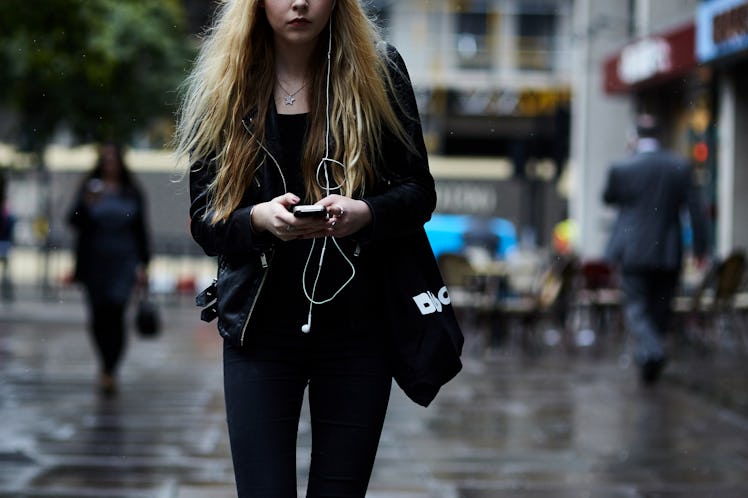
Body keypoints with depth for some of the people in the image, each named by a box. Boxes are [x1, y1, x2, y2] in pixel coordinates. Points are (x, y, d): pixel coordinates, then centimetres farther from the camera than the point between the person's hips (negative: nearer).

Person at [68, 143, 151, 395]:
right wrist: (87, 204, -22)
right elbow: (74, 222, -3)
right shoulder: (89, 188, 4)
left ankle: (109, 371, -14)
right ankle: (106, 366, 25)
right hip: (94, 263, 1)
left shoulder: (132, 192, 6)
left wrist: (143, 264, 5)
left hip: (123, 261, -1)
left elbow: (141, 230, 9)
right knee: (98, 317, 3)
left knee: (115, 312, -15)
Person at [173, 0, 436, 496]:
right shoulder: (222, 87, 0)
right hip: (261, 328, 0)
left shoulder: (379, 70, -1)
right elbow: (202, 221, -1)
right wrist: (258, 219, -22)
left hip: (358, 324, 0)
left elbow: (419, 192, 1)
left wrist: (365, 213, -20)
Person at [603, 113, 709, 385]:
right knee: (660, 309, 17)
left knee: (636, 308, -1)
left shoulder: (621, 168, -7)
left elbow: (608, 199, 12)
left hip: (633, 251, -2)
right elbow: (696, 209, -3)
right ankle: (648, 356, 26)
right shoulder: (681, 166, -2)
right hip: (669, 251, 2)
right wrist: (700, 247, 3)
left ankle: (652, 351, -24)